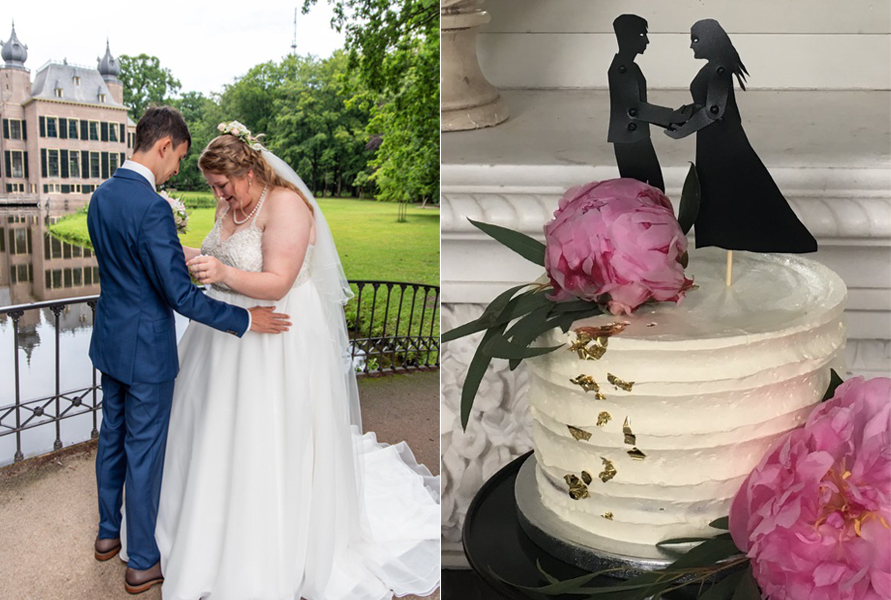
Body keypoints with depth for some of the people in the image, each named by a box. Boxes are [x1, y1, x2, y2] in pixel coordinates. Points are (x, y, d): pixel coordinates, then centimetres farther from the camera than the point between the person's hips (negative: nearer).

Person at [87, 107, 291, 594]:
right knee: (144, 452, 4)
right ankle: (142, 563, 21)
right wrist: (246, 320, -18)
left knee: (112, 435, 22)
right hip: (145, 350, -9)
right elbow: (182, 296, -25)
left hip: (109, 339, 9)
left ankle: (108, 533, 41)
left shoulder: (101, 196, 3)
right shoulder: (152, 208, -26)